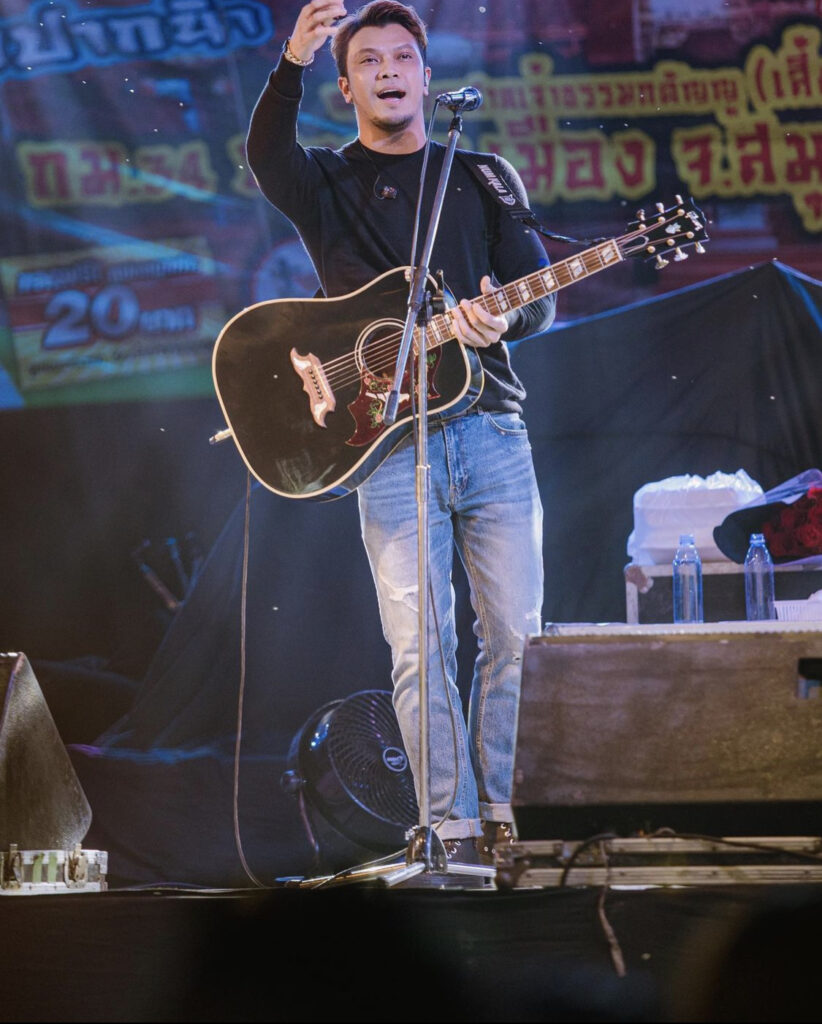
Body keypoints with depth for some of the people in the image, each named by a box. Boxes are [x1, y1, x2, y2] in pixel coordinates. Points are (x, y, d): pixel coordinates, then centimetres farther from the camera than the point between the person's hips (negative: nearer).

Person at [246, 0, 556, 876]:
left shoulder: (484, 178, 17)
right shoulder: (324, 182, 10)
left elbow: (539, 294, 10)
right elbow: (265, 154, -15)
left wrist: (504, 321, -15)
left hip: (489, 427, 2)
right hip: (387, 440, -2)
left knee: (513, 633, -1)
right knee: (420, 647, -9)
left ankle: (504, 817, 12)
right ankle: (456, 832, -6)